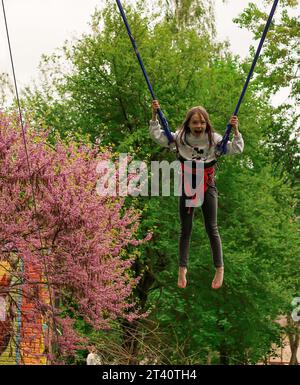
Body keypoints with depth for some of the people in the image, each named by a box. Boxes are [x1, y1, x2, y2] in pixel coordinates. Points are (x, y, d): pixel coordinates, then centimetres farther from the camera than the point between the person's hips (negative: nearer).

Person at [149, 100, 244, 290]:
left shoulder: (214, 139, -11)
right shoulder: (180, 138, -8)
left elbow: (237, 149, -12)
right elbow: (157, 136, -8)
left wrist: (236, 130, -26)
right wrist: (155, 115, -17)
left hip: (208, 187, -1)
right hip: (187, 187, 1)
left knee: (212, 229, 2)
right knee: (186, 229, 7)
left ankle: (220, 269, 12)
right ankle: (182, 269, 19)